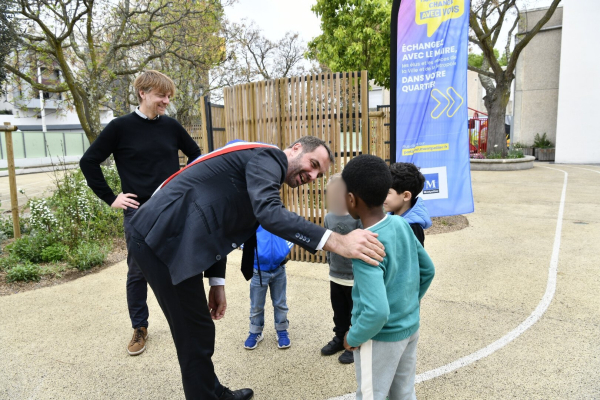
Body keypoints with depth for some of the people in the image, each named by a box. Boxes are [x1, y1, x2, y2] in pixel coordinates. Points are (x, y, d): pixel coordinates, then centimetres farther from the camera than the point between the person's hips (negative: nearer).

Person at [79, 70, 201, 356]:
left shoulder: (171, 126, 4)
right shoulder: (121, 127, -4)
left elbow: (197, 156, 16)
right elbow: (88, 162, 0)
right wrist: (110, 198, -2)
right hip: (138, 212, -2)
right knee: (138, 271, 7)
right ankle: (139, 328, 25)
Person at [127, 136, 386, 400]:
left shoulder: (259, 169, 20)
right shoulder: (268, 158, -9)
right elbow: (269, 213, -30)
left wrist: (217, 282, 11)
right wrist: (337, 242, -36)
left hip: (170, 237, 10)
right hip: (163, 239, -10)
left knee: (198, 333, 23)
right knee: (196, 338, 2)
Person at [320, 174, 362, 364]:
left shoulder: (358, 217, -19)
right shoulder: (329, 217, 1)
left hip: (355, 278, -5)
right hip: (335, 276, 6)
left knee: (356, 315, 12)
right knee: (339, 313, 21)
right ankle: (340, 338, 41)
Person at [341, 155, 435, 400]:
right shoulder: (401, 224, -7)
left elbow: (377, 311, -33)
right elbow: (427, 270, 6)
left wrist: (353, 337, -16)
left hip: (381, 337, -6)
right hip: (411, 327, 7)